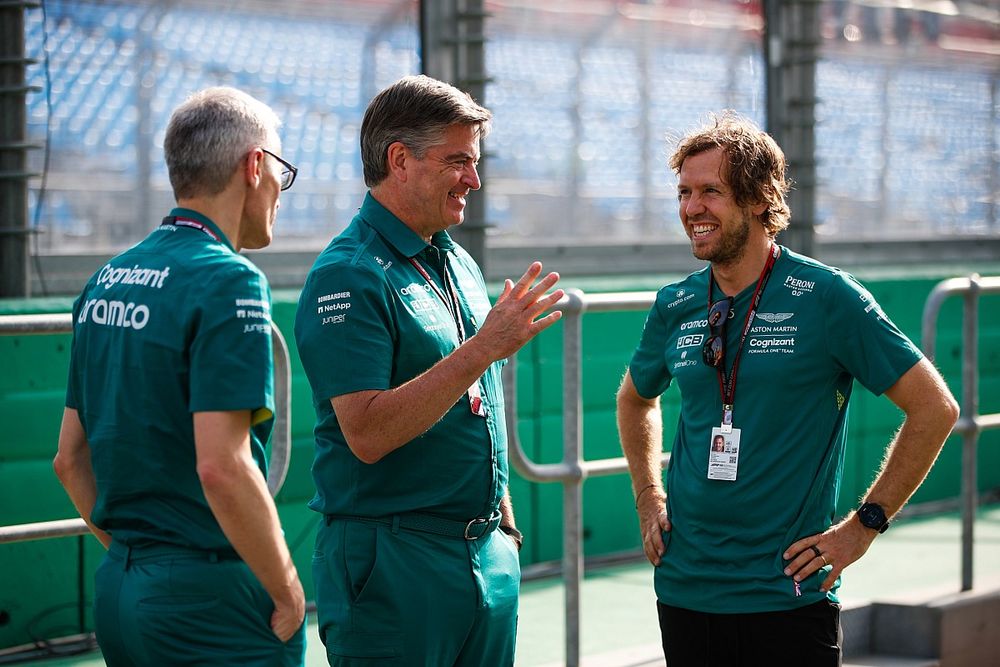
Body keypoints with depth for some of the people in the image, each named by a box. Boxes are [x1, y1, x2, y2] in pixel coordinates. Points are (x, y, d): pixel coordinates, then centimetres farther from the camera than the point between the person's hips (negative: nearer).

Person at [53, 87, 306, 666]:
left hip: (119, 593, 8)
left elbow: (70, 457, 15)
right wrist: (289, 593, -13)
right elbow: (221, 465, -22)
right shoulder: (228, 281, -14)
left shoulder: (106, 281, 11)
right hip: (212, 597, -8)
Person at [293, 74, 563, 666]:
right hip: (393, 564, -8)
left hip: (488, 555, 8)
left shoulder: (458, 263, 13)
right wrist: (482, 350, -25)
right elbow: (367, 433, -23)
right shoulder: (348, 277, -13)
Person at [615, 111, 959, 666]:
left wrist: (863, 526, -9)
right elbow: (636, 399, 26)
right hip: (685, 592, 4)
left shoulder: (825, 297, -9)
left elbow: (934, 408, -8)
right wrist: (648, 498, 13)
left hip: (787, 595, -4)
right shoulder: (676, 306, 6)